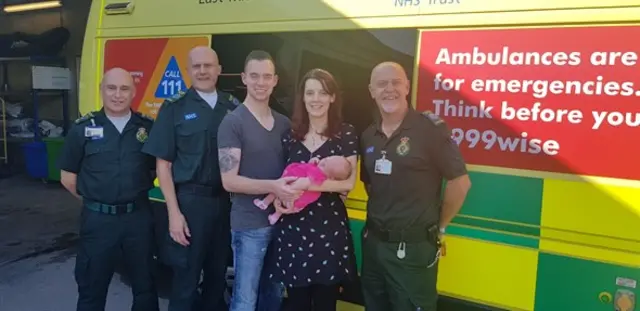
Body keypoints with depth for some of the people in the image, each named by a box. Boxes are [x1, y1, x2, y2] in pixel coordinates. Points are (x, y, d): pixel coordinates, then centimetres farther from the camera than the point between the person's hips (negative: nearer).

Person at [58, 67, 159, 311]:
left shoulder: (147, 127, 0)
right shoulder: (83, 128, -3)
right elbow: (68, 178, 3)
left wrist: (136, 195, 5)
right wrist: (94, 201, 5)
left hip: (138, 216, 1)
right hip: (98, 219, -1)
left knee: (145, 284, 16)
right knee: (91, 289, 13)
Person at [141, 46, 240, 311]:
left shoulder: (234, 107, 6)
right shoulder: (174, 108, -2)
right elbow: (163, 164, -4)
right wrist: (174, 212, -10)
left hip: (227, 200, 3)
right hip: (190, 200, -3)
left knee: (219, 275, 16)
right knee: (186, 279, 8)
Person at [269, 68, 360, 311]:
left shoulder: (346, 134, -1)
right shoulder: (291, 134, 9)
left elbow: (349, 182, -10)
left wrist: (308, 183, -19)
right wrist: (278, 196, -3)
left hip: (330, 225, -2)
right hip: (293, 226, 3)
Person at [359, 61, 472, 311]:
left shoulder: (430, 127, -13)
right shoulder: (368, 136, 5)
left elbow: (460, 182, -11)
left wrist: (440, 226, -3)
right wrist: (379, 214, 9)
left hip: (413, 247, -5)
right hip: (373, 242, 6)